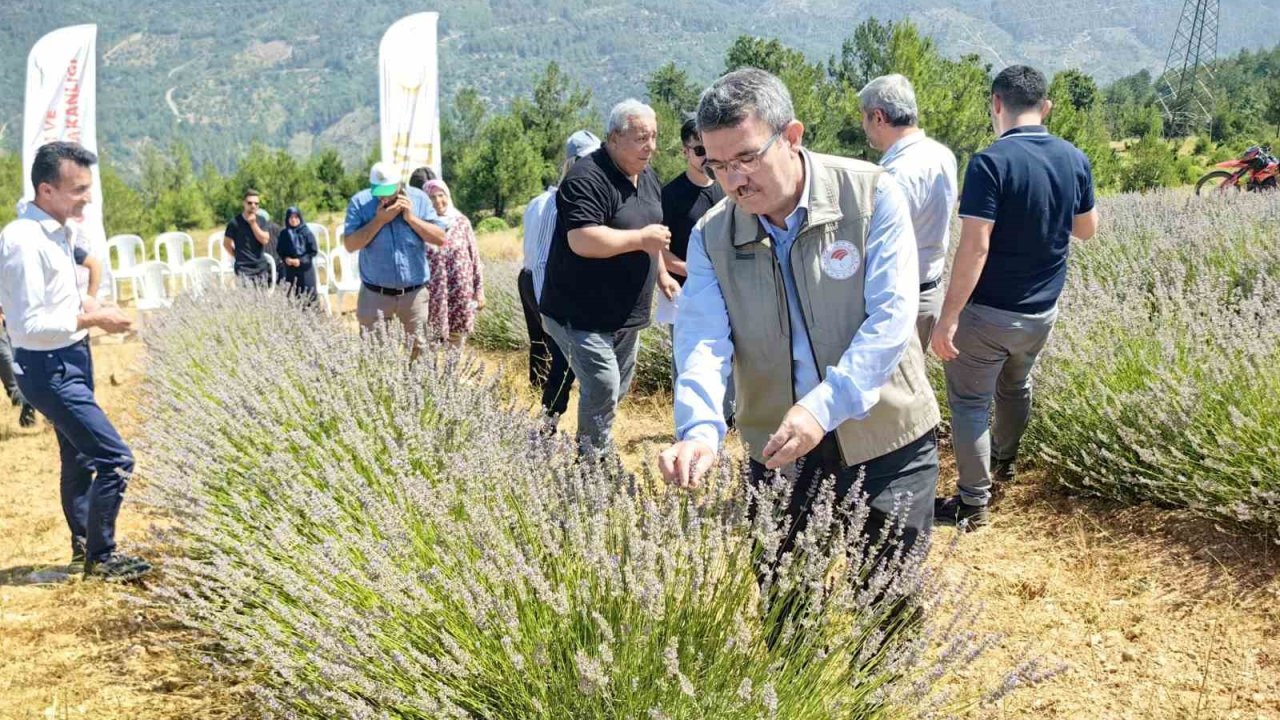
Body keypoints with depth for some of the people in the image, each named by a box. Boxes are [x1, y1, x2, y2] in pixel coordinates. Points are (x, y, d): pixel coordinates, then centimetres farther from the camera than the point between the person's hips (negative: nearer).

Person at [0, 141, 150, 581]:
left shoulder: (54, 231, 5)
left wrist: (82, 304, 3)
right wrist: (91, 320, -21)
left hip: (70, 360, 10)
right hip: (48, 368, -10)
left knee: (79, 457, 24)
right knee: (115, 459, -9)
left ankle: (83, 543, 42)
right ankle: (101, 556, 7)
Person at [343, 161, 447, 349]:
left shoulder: (419, 199, -3)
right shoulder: (359, 202, -6)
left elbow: (440, 239, -5)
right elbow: (350, 245, -13)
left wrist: (411, 218, -16)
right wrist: (379, 220, -19)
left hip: (414, 293, 1)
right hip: (375, 294, -1)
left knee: (418, 350, 9)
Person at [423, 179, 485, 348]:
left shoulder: (461, 222, 3)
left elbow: (475, 258, 7)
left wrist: (479, 290, 5)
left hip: (460, 294, 2)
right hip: (432, 296, -2)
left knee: (457, 343, 10)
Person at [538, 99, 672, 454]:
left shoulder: (648, 177, 10)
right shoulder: (587, 179, -20)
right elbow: (582, 240, -32)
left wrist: (660, 273, 20)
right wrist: (640, 239, -24)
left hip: (627, 315, 9)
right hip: (582, 314, -9)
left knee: (619, 389, 16)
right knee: (603, 388, -14)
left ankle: (588, 449, 32)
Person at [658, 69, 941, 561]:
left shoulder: (872, 195, -12)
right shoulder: (711, 237, -3)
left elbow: (891, 317, -18)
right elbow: (703, 342, -13)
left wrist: (823, 407, -30)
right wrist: (701, 431, -32)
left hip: (887, 446, -2)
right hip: (778, 456, 3)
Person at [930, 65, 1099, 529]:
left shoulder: (990, 163, -21)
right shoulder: (1074, 160, -2)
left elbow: (975, 247, -25)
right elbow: (1087, 229, 12)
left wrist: (948, 316, -21)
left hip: (989, 312, -7)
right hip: (1043, 309, 7)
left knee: (969, 401, 7)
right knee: (1016, 385, 28)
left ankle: (974, 502, 12)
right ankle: (1004, 460, 50)